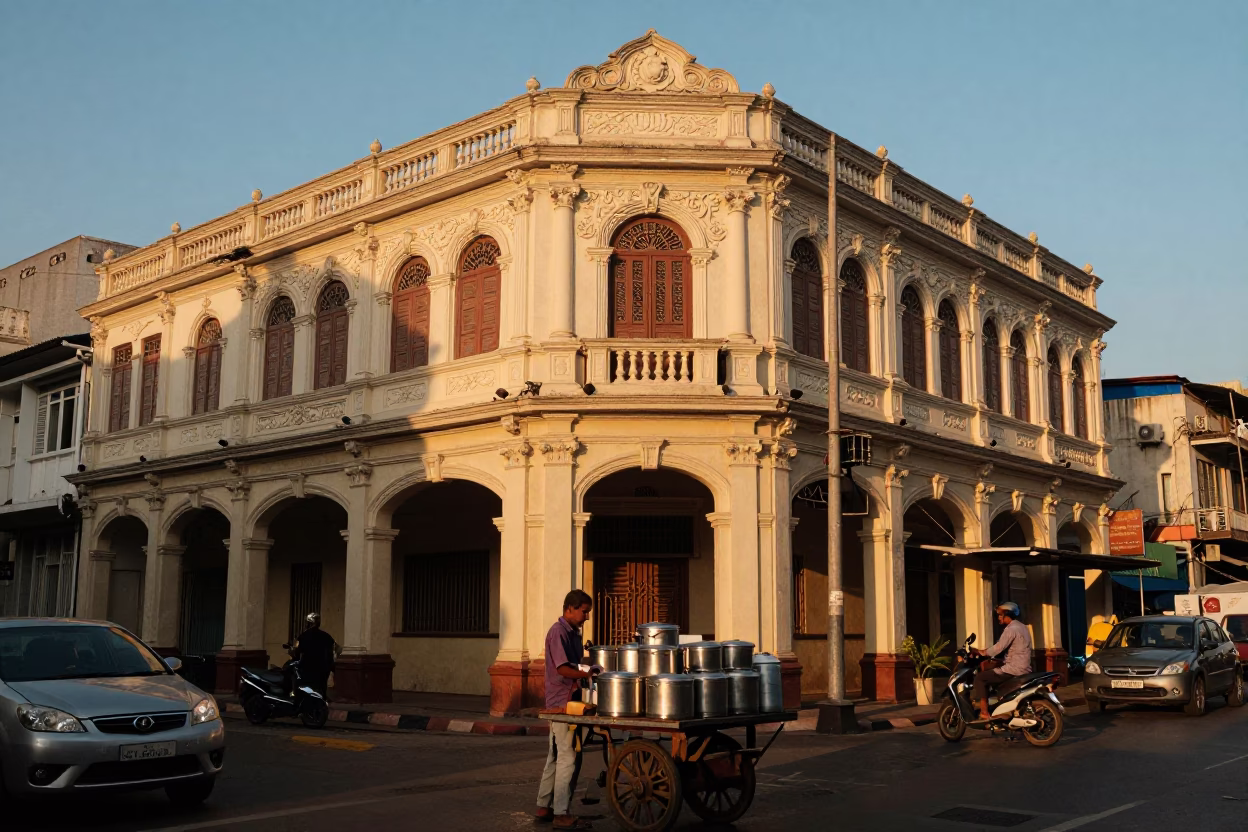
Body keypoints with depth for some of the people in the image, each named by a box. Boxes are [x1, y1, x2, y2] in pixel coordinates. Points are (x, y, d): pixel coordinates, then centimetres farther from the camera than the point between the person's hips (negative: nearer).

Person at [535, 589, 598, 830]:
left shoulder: (574, 632, 15)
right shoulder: (558, 632, -14)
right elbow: (563, 669, -21)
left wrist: (589, 669, 3)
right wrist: (588, 674, -18)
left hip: (569, 701, 10)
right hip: (562, 702, -10)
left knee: (556, 756, 14)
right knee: (568, 757, -7)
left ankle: (544, 807, 22)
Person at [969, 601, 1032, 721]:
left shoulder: (1011, 629, -15)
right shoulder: (1021, 626, 17)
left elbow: (998, 648, -22)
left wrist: (980, 652, -10)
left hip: (1014, 670, -10)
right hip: (1024, 669, 10)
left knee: (980, 677, -7)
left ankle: (984, 713, -11)